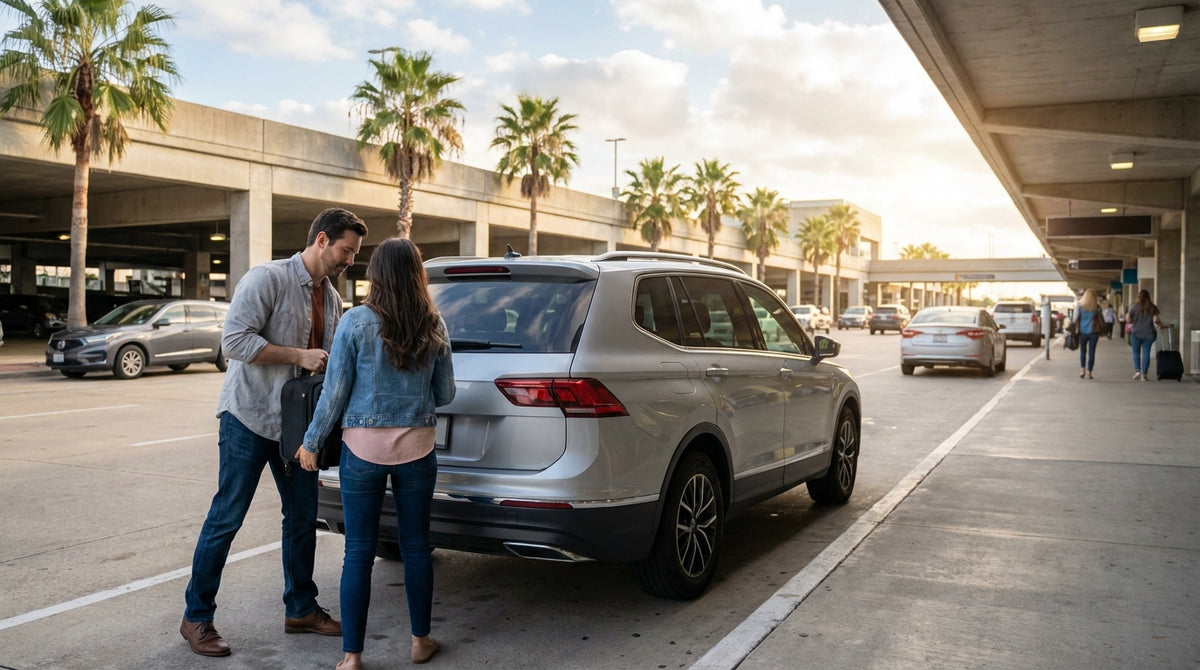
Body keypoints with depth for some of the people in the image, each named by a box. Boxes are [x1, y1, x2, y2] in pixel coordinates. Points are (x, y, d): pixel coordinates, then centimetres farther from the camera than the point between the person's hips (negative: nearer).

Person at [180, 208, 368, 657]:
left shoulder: (332, 299, 10)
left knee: (302, 517, 12)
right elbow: (234, 341, -21)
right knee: (226, 518, 1)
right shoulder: (268, 278, -13)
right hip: (250, 417, -7)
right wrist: (299, 356, -21)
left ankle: (301, 609, 26)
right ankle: (197, 618, 15)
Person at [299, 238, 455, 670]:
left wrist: (311, 443, 5)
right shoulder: (434, 327, -1)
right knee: (415, 547, 15)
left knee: (359, 553, 6)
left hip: (364, 447, -2)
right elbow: (445, 394, 7)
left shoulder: (356, 322, -9)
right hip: (417, 448, 2)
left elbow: (335, 392, -7)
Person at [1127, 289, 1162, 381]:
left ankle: (1137, 370, -5)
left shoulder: (1135, 306, -4)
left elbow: (1128, 318, -7)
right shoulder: (1152, 307, 0)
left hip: (1136, 333, -1)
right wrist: (1156, 325, 13)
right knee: (1146, 353, 4)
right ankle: (1144, 374, 3)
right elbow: (1156, 320, -8)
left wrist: (1132, 323, 13)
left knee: (1136, 352, 11)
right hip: (1149, 333, 1)